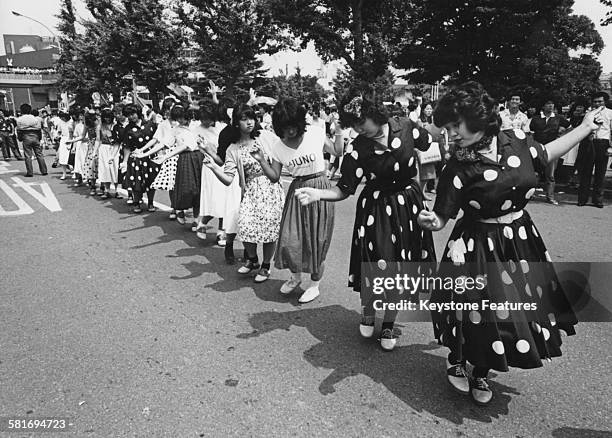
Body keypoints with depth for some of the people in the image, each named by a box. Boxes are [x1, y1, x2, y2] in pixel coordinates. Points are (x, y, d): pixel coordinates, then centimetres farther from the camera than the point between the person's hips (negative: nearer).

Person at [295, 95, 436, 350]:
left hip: (409, 206, 3)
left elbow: (431, 145, 12)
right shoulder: (357, 150, -14)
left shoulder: (406, 127, -8)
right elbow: (344, 190, -16)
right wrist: (318, 194, -32)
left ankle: (389, 323, 31)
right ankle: (367, 314, 28)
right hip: (375, 209, -2)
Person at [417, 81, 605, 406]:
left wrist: (586, 127, 24)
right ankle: (455, 361, 35)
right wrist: (430, 221, -39)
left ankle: (480, 374, 36)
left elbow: (545, 155, 16)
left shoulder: (516, 139, -5)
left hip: (522, 239, 6)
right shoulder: (458, 168, -18)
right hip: (479, 248, -5)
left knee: (522, 306, 14)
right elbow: (443, 216, -17)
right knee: (480, 311, 1)